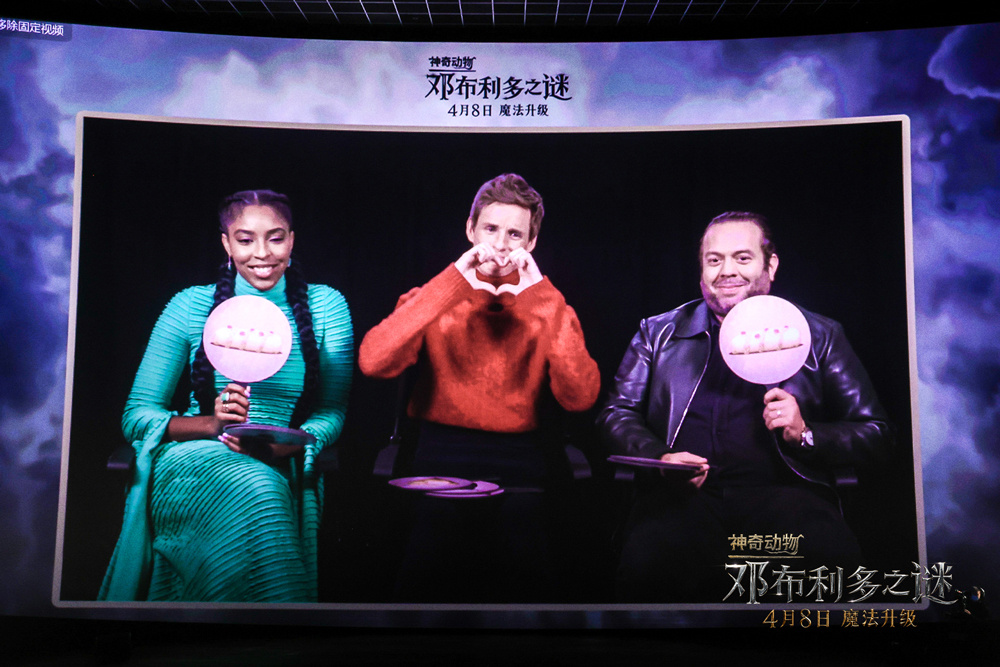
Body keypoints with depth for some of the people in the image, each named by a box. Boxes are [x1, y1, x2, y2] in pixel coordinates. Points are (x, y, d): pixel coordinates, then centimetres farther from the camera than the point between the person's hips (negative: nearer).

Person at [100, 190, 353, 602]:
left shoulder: (326, 308, 6)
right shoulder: (191, 306, 5)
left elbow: (332, 412, 3)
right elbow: (136, 415, 3)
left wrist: (278, 446, -18)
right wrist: (213, 423, -16)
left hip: (282, 470, 1)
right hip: (191, 462, 0)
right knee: (254, 491, -34)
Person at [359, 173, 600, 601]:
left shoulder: (547, 310, 10)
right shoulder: (436, 300, 9)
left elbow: (580, 397, -8)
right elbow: (373, 363, -11)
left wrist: (542, 298, -10)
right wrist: (454, 284, -12)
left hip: (517, 467, 1)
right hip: (439, 458, 0)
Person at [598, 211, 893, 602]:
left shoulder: (820, 336, 18)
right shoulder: (658, 333, 21)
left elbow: (875, 434, 14)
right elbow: (616, 412, 14)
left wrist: (806, 435, -7)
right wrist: (657, 457, -7)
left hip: (780, 492, 0)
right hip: (682, 494, 0)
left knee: (833, 562, -34)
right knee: (645, 567, -33)